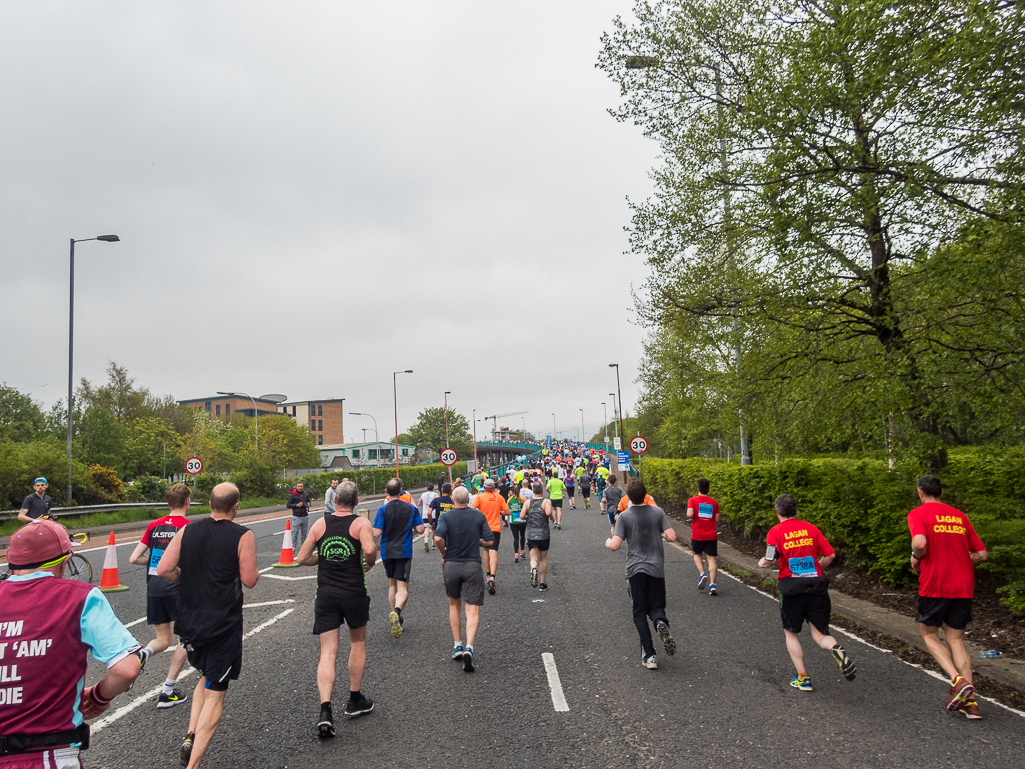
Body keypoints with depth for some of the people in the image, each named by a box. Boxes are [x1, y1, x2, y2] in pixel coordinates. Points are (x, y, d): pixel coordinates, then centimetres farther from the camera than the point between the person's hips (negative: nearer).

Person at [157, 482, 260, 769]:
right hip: (223, 625, -5)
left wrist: (189, 580, 13)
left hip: (189, 621, 5)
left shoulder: (187, 531, 1)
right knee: (215, 694, 5)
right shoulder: (243, 536, -12)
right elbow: (249, 580, -13)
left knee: (206, 676, 28)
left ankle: (190, 736, 13)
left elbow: (163, 570, -3)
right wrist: (254, 570, 8)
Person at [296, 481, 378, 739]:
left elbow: (302, 558, 4)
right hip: (354, 591, -2)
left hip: (325, 593, 2)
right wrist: (369, 564, -4)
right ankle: (355, 700, 29)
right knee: (358, 643, 19)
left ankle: (325, 710, -12)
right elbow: (370, 549, -25)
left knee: (327, 653, 2)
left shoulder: (320, 524, 4)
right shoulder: (361, 523, -7)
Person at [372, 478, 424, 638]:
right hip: (404, 552, -1)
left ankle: (396, 619, 25)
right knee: (402, 587, -4)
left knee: (392, 584, 19)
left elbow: (376, 533, -13)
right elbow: (420, 529, -2)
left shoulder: (383, 510, -8)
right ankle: (396, 611, -32)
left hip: (387, 552, 1)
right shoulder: (411, 508, -2)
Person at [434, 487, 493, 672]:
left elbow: (438, 538, -20)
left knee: (454, 606, 21)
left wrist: (443, 553, -2)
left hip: (451, 565, 1)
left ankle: (457, 646, 23)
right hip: (473, 566, -1)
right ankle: (469, 648, -19)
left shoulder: (446, 516, -4)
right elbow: (490, 540, 0)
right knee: (473, 611, -2)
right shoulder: (479, 516, 1)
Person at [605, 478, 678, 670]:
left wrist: (608, 542, 9)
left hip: (635, 569, -1)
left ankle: (649, 655, -1)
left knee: (639, 612, 8)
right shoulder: (657, 512, -3)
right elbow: (672, 537, -7)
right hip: (656, 568, 1)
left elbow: (615, 545, -13)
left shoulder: (624, 516, -8)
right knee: (656, 607, 13)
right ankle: (660, 622, -23)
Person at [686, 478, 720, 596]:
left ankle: (702, 574, -1)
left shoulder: (692, 500, -3)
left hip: (697, 534, -1)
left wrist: (689, 518, 4)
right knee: (711, 558, 0)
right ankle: (712, 584, -12)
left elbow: (690, 514, -17)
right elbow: (717, 520, 6)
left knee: (697, 554, 21)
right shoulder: (714, 502, 6)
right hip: (711, 535, 1)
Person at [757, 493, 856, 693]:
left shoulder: (775, 532, -4)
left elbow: (770, 559, -17)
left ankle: (802, 678, 13)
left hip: (792, 588, -2)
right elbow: (830, 555, 5)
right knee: (820, 635, 10)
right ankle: (836, 649, -23)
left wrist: (763, 562, 5)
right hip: (816, 586, 3)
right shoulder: (810, 528, 7)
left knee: (791, 633, 17)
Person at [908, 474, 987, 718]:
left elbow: (920, 543, -23)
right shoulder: (960, 516, 12)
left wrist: (916, 558, -3)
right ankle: (970, 701, 6)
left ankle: (958, 680, -7)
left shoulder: (918, 513, -5)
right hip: (963, 587, 5)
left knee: (929, 634, 13)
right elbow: (981, 554, 12)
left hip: (934, 586, -5)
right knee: (956, 639, 13)